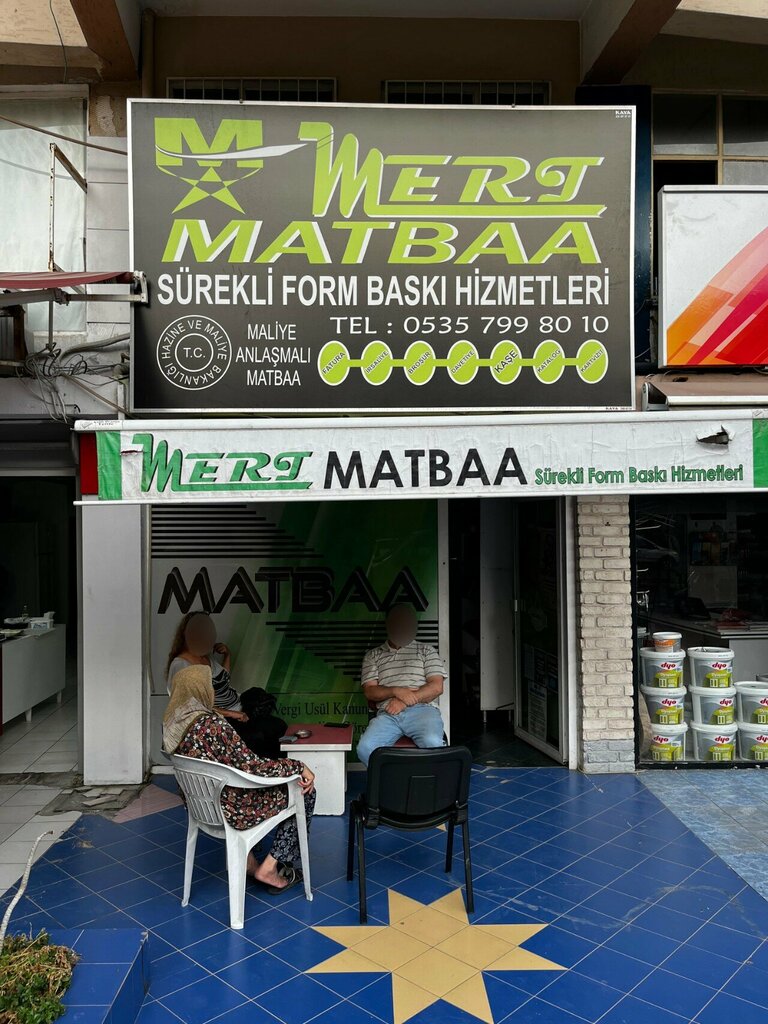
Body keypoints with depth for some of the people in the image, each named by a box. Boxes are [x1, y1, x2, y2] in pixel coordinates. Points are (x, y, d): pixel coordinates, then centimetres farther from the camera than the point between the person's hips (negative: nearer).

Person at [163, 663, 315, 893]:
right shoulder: (212, 726, -31)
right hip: (230, 810, -8)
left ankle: (248, 861, 29)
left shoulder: (172, 724, -6)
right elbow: (253, 767, -27)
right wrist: (298, 767, -16)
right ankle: (269, 867, 12)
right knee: (304, 791, 8)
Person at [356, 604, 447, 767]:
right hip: (387, 714, 1)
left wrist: (405, 701, -8)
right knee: (365, 748, -30)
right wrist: (396, 691, -11)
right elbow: (369, 691, 10)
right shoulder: (373, 656, 22)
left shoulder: (426, 651, 18)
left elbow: (436, 687, 5)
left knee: (433, 743, -36)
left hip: (422, 710, -1)